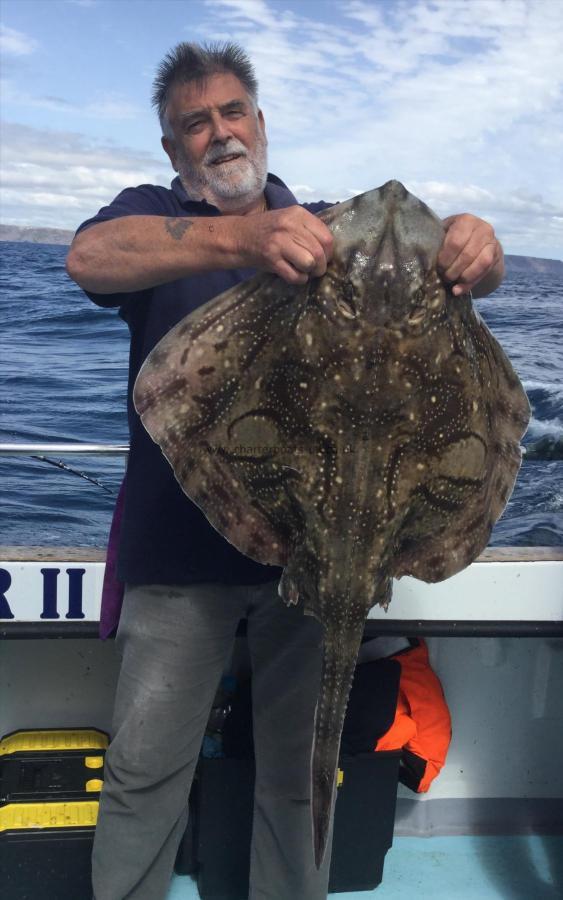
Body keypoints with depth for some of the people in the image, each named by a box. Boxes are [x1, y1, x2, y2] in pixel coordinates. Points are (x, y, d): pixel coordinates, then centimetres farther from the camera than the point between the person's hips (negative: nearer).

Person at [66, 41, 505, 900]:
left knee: (302, 770, 13)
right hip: (185, 543, -1)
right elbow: (89, 258, -19)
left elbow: (466, 276, 4)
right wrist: (241, 238, -37)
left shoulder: (331, 226, 11)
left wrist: (474, 246, -23)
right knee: (145, 766, 3)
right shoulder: (151, 215, 5)